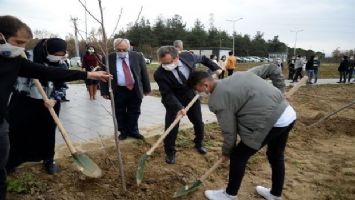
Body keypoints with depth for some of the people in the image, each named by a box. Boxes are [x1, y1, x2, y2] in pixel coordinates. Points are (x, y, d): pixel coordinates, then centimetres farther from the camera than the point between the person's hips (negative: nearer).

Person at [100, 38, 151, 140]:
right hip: (118, 92, -1)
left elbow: (144, 73, 4)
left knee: (134, 113, 12)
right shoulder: (108, 58, -4)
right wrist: (104, 92, -3)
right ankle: (123, 132, 27)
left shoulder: (137, 56, -1)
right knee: (120, 113, 10)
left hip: (135, 91, 1)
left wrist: (146, 88, 5)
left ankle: (133, 131, 27)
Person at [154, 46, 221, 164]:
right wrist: (178, 107, -41)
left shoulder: (187, 56, -21)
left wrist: (215, 67, -2)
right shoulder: (160, 74, -30)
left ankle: (199, 144, 41)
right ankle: (170, 152, 15)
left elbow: (202, 59, 1)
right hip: (173, 101, -3)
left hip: (192, 97, 4)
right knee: (171, 127, -7)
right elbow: (167, 94, -29)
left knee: (198, 122, 15)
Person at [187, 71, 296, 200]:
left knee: (238, 156, 7)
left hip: (271, 121, -10)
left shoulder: (218, 99, -10)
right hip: (289, 113, 10)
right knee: (276, 156, 27)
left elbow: (229, 131, -7)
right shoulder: (237, 75, 15)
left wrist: (226, 152, 13)